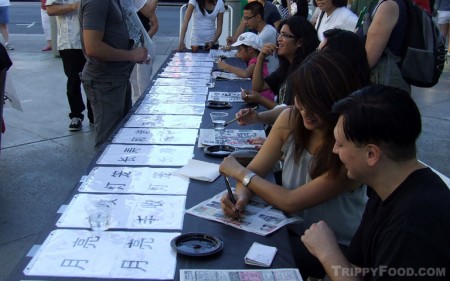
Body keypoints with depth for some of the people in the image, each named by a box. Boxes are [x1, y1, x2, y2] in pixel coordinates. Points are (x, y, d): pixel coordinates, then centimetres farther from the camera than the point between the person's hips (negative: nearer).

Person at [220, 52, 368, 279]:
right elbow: (254, 170, -2)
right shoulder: (290, 119, -9)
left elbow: (291, 202, -23)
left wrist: (239, 172, -13)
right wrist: (241, 194, -25)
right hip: (292, 229, 5)